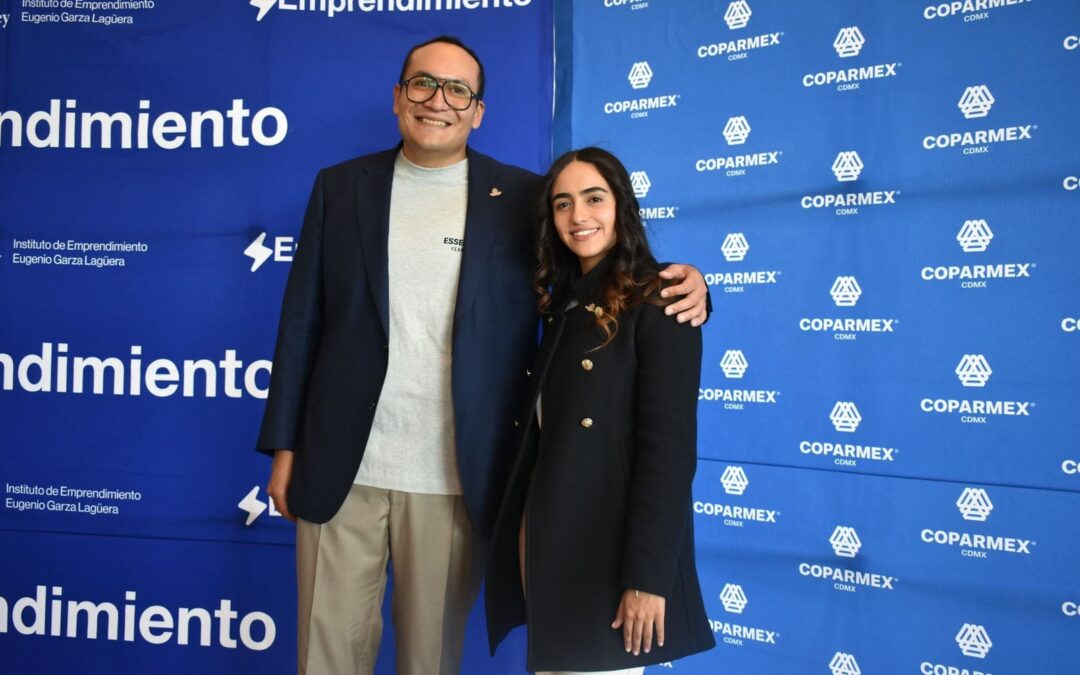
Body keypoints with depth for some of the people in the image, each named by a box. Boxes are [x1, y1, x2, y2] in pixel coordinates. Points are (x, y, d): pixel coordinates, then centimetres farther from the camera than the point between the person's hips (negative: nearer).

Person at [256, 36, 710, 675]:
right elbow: (302, 322, 8)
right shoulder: (340, 186, 8)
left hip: (456, 480, -1)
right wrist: (283, 445, 6)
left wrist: (681, 284, -14)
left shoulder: (523, 197, 4)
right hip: (342, 471, 2)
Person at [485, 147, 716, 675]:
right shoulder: (564, 302, 12)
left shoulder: (655, 304, -11)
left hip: (610, 546, -7)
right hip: (546, 538, 7)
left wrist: (647, 576, -21)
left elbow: (670, 448, -17)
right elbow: (543, 433, 10)